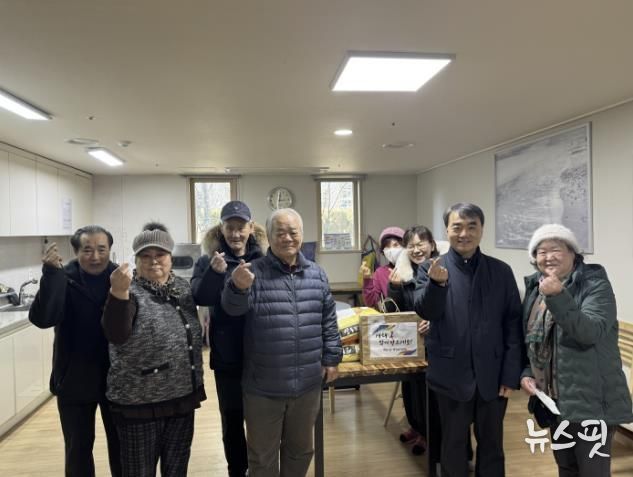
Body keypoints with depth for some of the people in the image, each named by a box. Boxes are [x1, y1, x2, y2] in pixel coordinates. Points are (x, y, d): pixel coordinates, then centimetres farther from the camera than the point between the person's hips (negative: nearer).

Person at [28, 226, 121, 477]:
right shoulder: (64, 279, -8)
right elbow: (41, 318, -25)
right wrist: (51, 273, -31)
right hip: (74, 378, 0)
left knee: (121, 445, 15)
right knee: (78, 448, 17)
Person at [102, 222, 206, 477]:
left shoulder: (184, 288, 3)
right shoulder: (131, 292, -12)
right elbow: (116, 335, -31)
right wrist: (119, 293, -47)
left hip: (182, 400, 5)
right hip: (139, 405, -4)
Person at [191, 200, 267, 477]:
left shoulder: (265, 259, -1)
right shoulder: (208, 260, -2)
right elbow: (199, 297, -16)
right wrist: (214, 272, -34)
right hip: (227, 357, 0)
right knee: (232, 421, 14)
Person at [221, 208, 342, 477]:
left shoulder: (316, 274, 4)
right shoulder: (254, 272, -8)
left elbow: (329, 320, 10)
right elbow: (232, 307, -22)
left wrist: (331, 358, 8)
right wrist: (238, 287, -43)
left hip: (307, 384, 4)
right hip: (263, 387, -3)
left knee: (301, 449, 24)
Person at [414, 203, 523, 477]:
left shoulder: (501, 271, 2)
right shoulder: (430, 269, -2)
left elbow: (513, 325, 1)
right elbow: (425, 312, -15)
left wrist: (511, 374, -3)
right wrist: (437, 283, -34)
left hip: (492, 376, 1)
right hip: (451, 376, -1)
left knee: (492, 445, 17)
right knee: (453, 445, 15)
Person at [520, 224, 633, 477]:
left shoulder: (595, 284, -10)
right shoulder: (535, 288, 6)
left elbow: (591, 332, -26)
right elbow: (530, 340, 13)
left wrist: (558, 296, -36)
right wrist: (526, 373, 0)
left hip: (591, 401, -5)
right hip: (553, 400, 6)